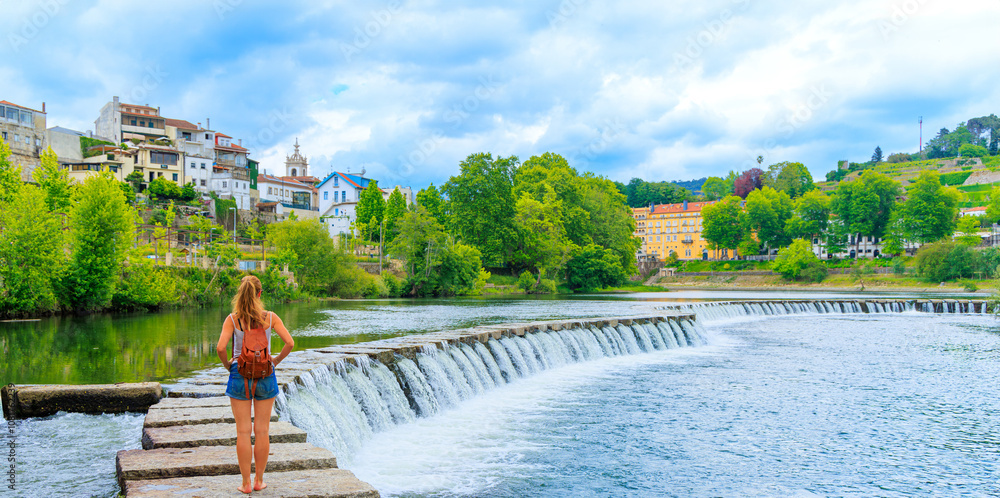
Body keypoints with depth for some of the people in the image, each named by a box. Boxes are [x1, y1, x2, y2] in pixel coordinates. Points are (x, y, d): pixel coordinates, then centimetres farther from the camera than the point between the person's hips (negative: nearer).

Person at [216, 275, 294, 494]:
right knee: (262, 431, 9)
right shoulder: (270, 317, -5)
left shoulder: (232, 319, -7)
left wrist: (227, 364, 2)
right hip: (265, 375, 1)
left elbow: (221, 348, -17)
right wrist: (276, 360, 5)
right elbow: (290, 343, -11)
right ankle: (259, 481, 16)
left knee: (243, 432, 6)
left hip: (239, 375, 0)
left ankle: (246, 483, 11)